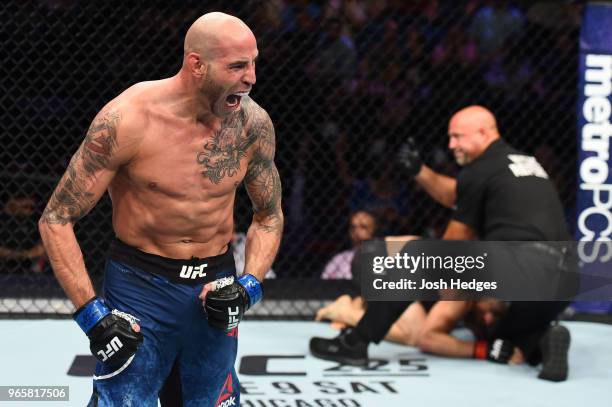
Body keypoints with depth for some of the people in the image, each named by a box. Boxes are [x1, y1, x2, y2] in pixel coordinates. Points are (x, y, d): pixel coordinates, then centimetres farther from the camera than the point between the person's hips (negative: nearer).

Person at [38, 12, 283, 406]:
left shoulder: (252, 122, -6)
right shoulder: (127, 119, -18)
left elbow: (269, 216, 10)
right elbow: (56, 219, -11)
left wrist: (250, 285, -6)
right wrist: (92, 314, -17)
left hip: (216, 290, 4)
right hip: (140, 286, -3)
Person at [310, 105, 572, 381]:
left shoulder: (481, 170, 2)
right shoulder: (525, 161, 27)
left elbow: (457, 242, 13)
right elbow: (456, 196, 35)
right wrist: (419, 171, 25)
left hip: (517, 269, -8)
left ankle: (355, 343, 2)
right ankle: (546, 339, -1)